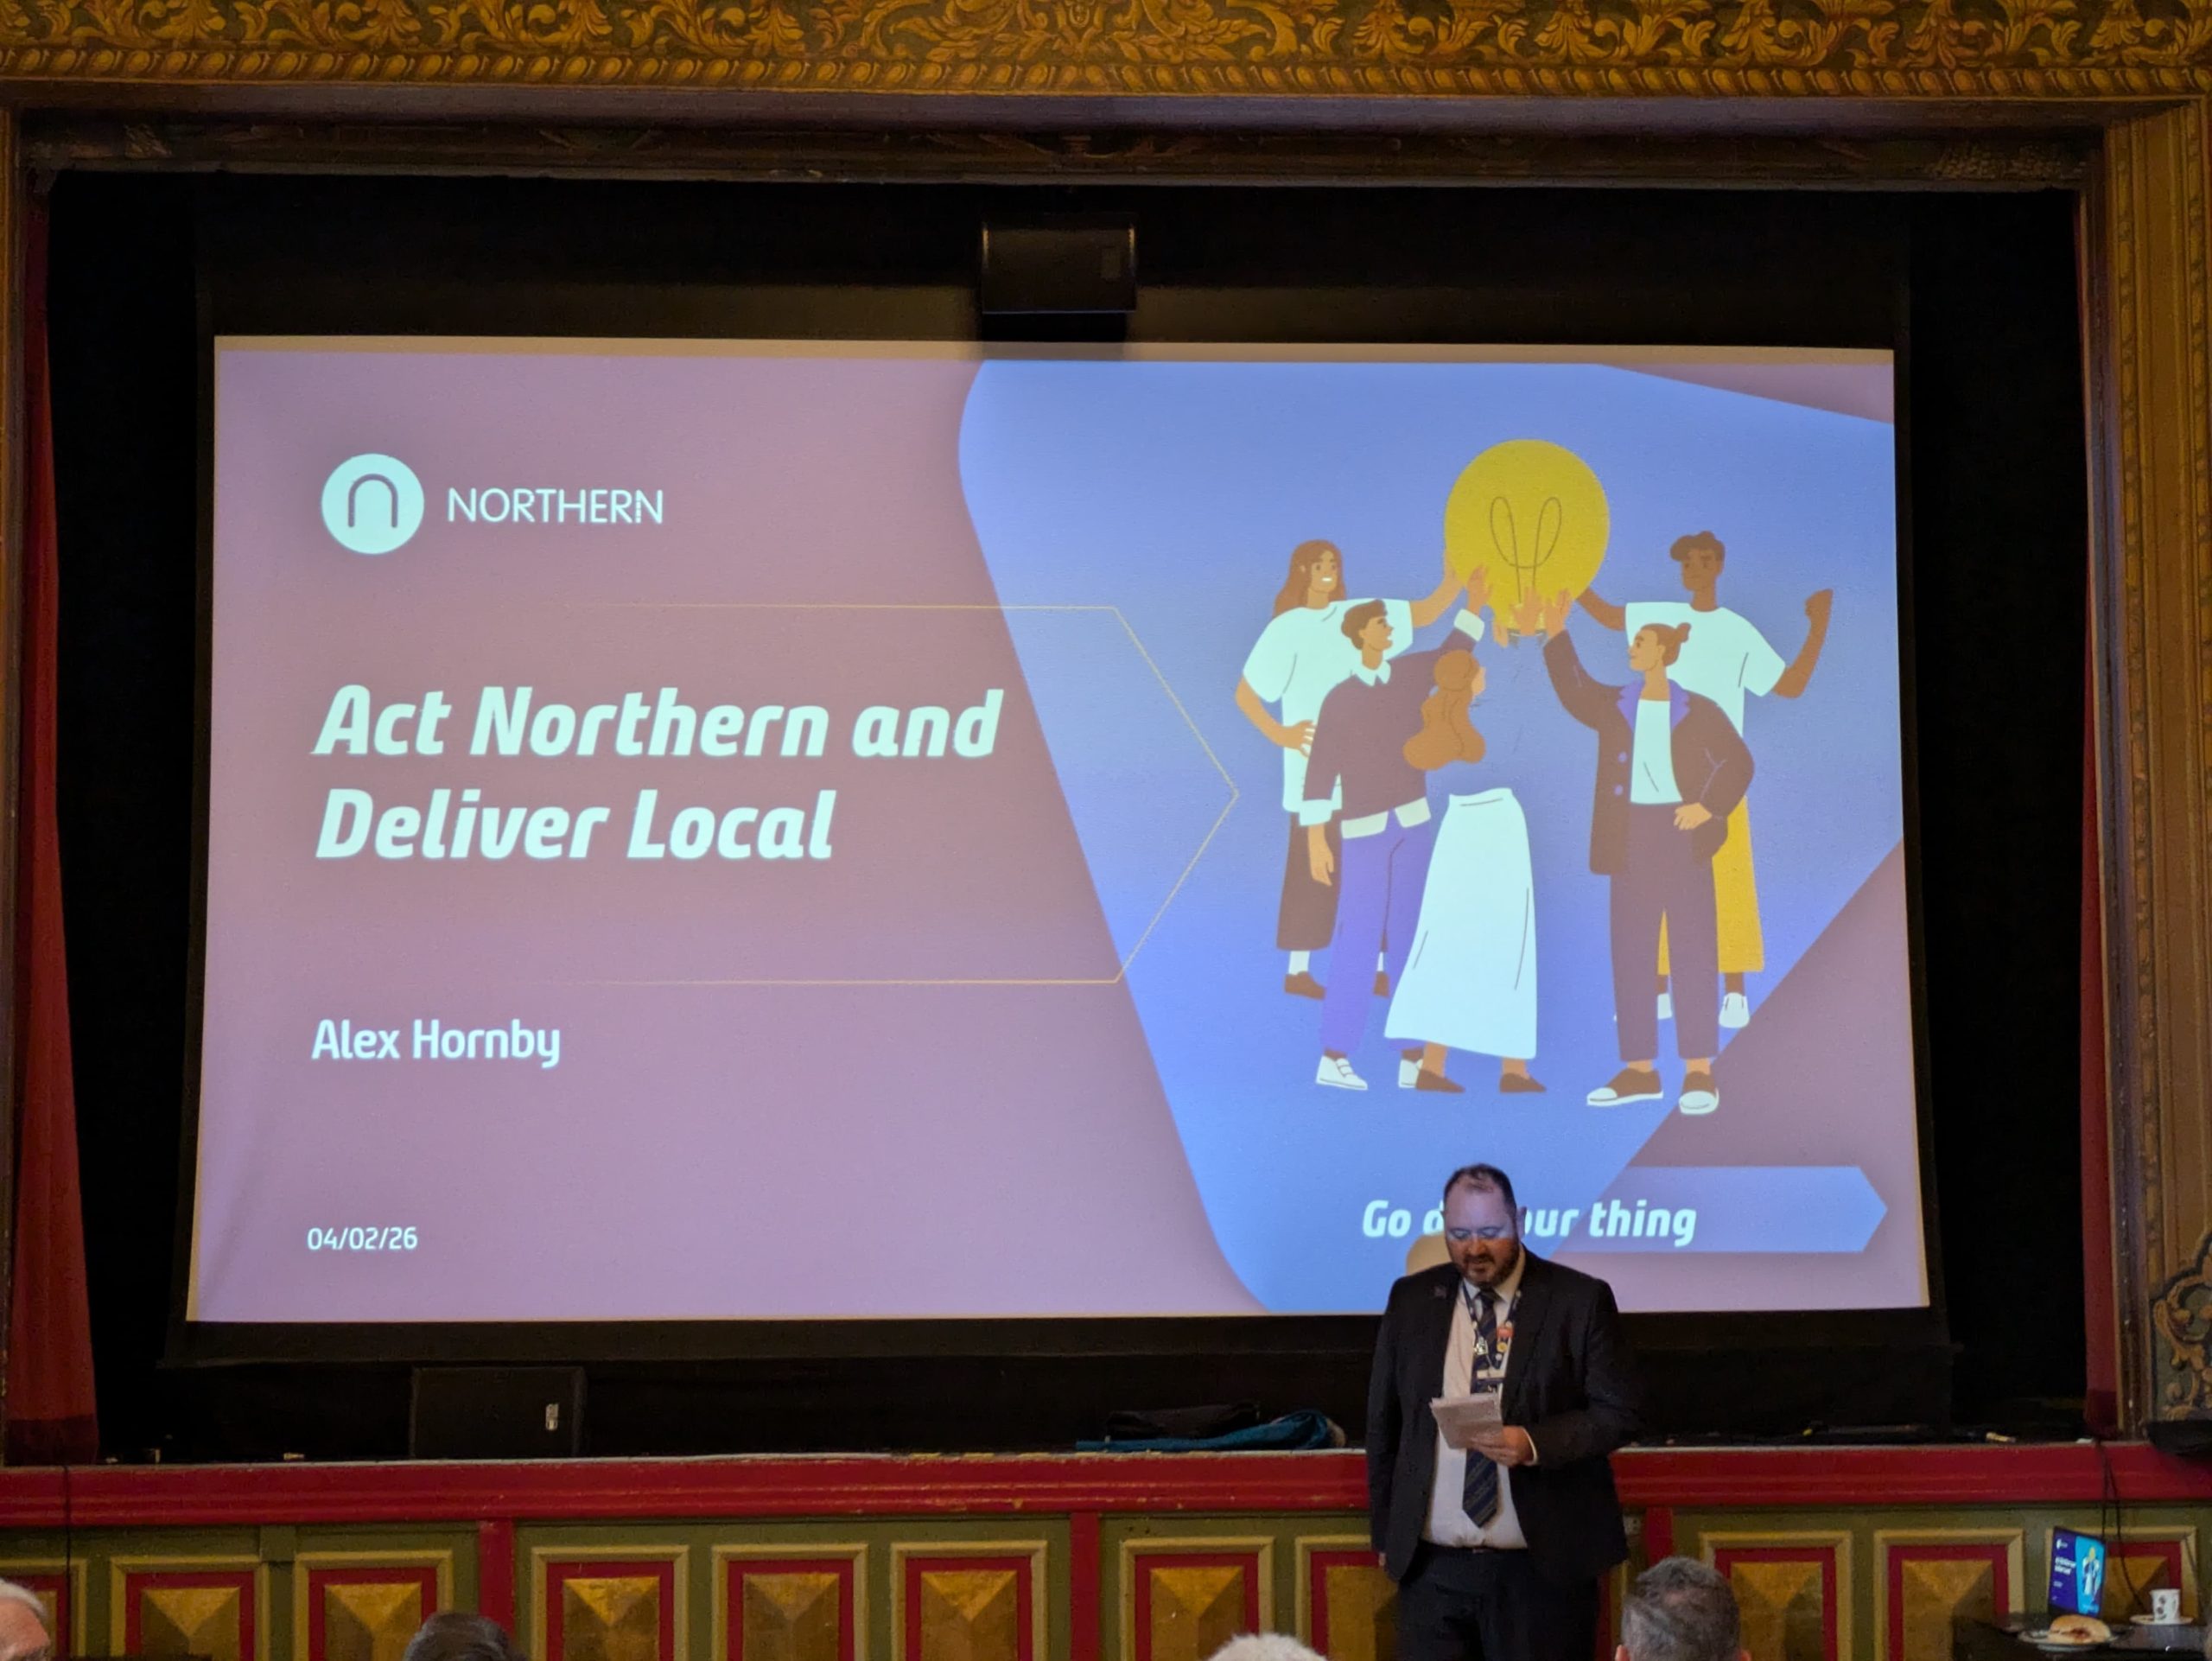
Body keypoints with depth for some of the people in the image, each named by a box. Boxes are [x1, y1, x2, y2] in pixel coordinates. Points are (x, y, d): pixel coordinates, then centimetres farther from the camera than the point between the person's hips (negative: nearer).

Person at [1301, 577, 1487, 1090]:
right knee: (1357, 940, -9)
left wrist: (1474, 608, 24)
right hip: (1363, 831, -4)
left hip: (1413, 822, 4)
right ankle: (1334, 1056, -10)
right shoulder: (1339, 700, -5)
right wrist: (1316, 838, -12)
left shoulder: (1409, 674, 7)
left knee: (1408, 935, 5)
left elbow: (1452, 654, 28)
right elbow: (1319, 772, -7)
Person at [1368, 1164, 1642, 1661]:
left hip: (1542, 1568, -2)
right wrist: (1384, 1534, 11)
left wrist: (1535, 1444, -19)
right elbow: (1383, 1424, 13)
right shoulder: (1412, 1300, 7)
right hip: (1432, 1567, 2)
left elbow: (1619, 1411, -3)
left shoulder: (1580, 1300, -2)